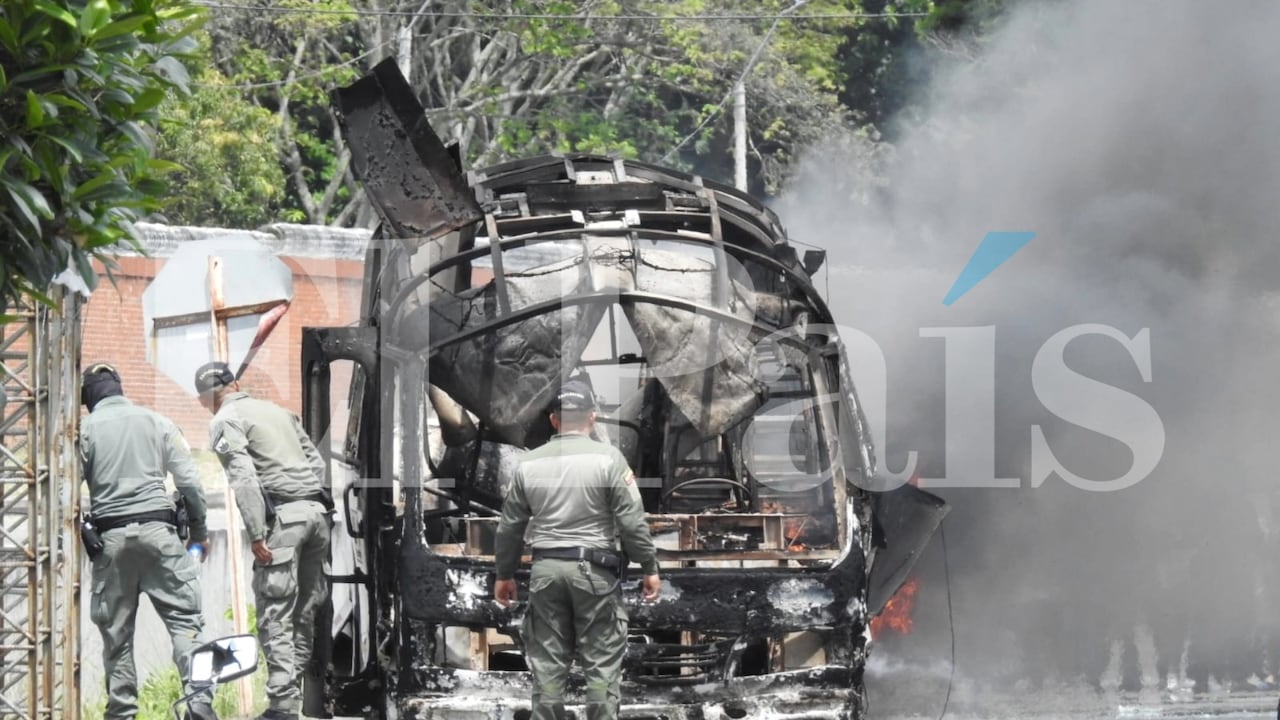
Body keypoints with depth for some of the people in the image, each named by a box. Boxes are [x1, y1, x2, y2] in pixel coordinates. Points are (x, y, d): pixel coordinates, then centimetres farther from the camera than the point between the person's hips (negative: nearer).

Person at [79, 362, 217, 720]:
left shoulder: (86, 429, 5)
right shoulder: (156, 422, 9)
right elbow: (189, 480, 6)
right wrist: (198, 529, 15)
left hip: (110, 534, 0)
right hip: (158, 529, 0)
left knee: (116, 630, 7)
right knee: (184, 619, -2)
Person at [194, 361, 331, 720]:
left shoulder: (225, 422, 1)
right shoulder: (278, 411, 23)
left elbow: (243, 478, -12)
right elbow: (317, 462, 18)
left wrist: (256, 535, -15)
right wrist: (321, 510, 18)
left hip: (282, 515, -7)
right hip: (317, 510, 7)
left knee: (275, 616, -6)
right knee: (305, 612, 12)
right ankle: (295, 688, 14)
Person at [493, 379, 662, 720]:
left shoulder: (529, 463, 6)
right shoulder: (608, 458, -6)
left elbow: (510, 526, 11)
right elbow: (632, 522, -9)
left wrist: (504, 574, 22)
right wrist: (650, 568, 1)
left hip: (545, 569, 3)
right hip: (593, 570, -3)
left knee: (547, 663, 7)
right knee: (602, 661, 1)